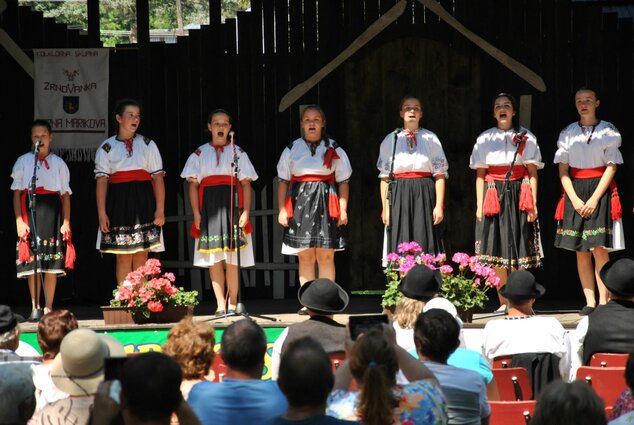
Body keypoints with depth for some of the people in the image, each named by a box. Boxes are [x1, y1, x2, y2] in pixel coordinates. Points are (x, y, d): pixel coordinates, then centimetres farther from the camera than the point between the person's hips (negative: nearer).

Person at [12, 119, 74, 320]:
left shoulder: (59, 164, 10)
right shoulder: (23, 162, 8)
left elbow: (66, 196, 10)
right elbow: (17, 194, 6)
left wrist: (66, 222, 0)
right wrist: (19, 221, -4)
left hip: (53, 212, 1)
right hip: (30, 210, -1)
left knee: (52, 263, -2)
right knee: (32, 262, -3)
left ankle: (48, 307, 2)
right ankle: (35, 307, 2)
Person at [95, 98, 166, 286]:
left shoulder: (148, 145, 10)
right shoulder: (107, 148, 7)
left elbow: (158, 178, 5)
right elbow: (101, 181, 1)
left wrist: (160, 209, -4)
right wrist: (102, 214, -8)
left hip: (143, 203, 1)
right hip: (119, 204, -1)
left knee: (141, 257, 0)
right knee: (123, 256, -1)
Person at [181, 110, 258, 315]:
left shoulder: (238, 153, 10)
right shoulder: (199, 154, 11)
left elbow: (246, 184, 5)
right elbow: (193, 184, 6)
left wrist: (245, 211, -6)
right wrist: (196, 213, -4)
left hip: (232, 205, -1)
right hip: (209, 207, 1)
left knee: (232, 258, -2)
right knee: (214, 258, -1)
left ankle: (232, 304, 4)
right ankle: (220, 305, 0)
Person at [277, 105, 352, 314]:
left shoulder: (334, 150, 9)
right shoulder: (292, 150, 11)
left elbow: (343, 181, 7)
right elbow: (283, 181, 10)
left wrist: (343, 209, -2)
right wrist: (282, 209, 1)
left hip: (325, 203, -1)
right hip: (300, 202, 1)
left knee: (326, 256, -4)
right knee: (305, 256, -1)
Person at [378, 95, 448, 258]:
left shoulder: (431, 139, 7)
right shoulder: (391, 140, 9)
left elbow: (440, 174, 3)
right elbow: (384, 177, 7)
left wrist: (439, 205, -6)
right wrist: (385, 208, 1)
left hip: (424, 196, -1)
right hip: (399, 196, 1)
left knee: (425, 247, -4)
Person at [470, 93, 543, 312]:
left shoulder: (526, 138, 7)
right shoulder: (484, 139, 11)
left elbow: (532, 173, 4)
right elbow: (479, 175, 10)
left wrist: (533, 203, -4)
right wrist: (479, 205, 2)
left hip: (518, 195, -1)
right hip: (493, 195, 1)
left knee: (518, 249, -3)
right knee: (495, 250, -3)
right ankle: (503, 302, 2)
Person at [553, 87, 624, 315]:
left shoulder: (608, 131, 0)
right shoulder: (567, 133, 10)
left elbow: (611, 168, -5)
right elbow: (563, 171, 7)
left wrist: (594, 199, -12)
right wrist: (575, 200, -7)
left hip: (600, 191, -3)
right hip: (575, 193, 3)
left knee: (599, 249, -11)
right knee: (581, 251, 1)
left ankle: (603, 302, -10)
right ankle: (589, 302, 3)